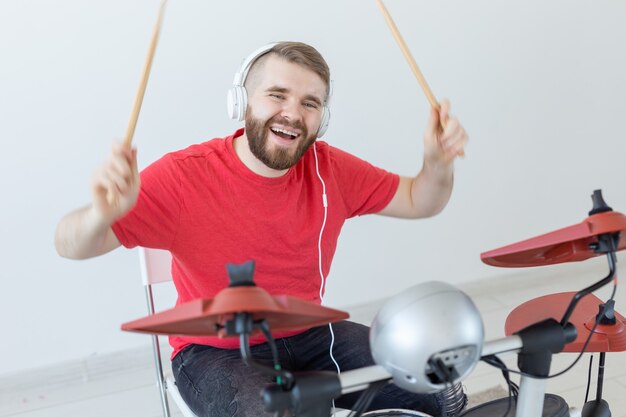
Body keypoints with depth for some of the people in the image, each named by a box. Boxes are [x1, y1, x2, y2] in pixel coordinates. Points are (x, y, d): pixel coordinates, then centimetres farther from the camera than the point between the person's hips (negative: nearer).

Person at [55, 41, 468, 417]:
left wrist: (437, 162, -19)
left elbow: (418, 202, 4)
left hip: (309, 337, 5)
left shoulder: (329, 168, -7)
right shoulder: (184, 176, -20)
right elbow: (72, 246, -21)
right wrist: (103, 213, -45)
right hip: (214, 353, -4)